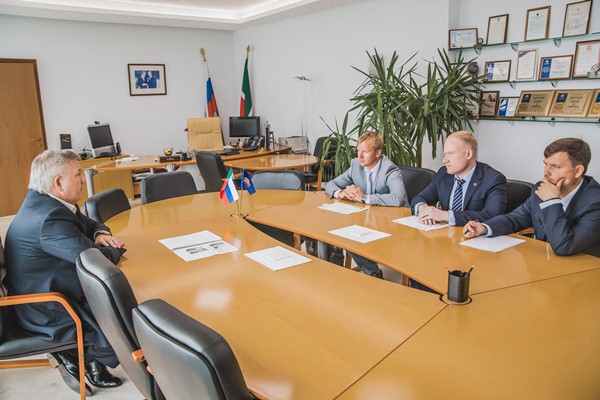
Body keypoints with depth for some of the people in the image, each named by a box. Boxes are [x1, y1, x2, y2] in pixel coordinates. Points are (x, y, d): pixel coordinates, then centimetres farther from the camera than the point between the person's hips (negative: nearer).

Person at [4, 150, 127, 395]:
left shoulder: (42, 200, 2)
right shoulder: (49, 218, -30)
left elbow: (85, 222, 16)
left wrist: (99, 233, -6)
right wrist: (117, 249, -11)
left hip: (52, 291, 10)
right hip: (47, 313, -10)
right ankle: (80, 357, 16)